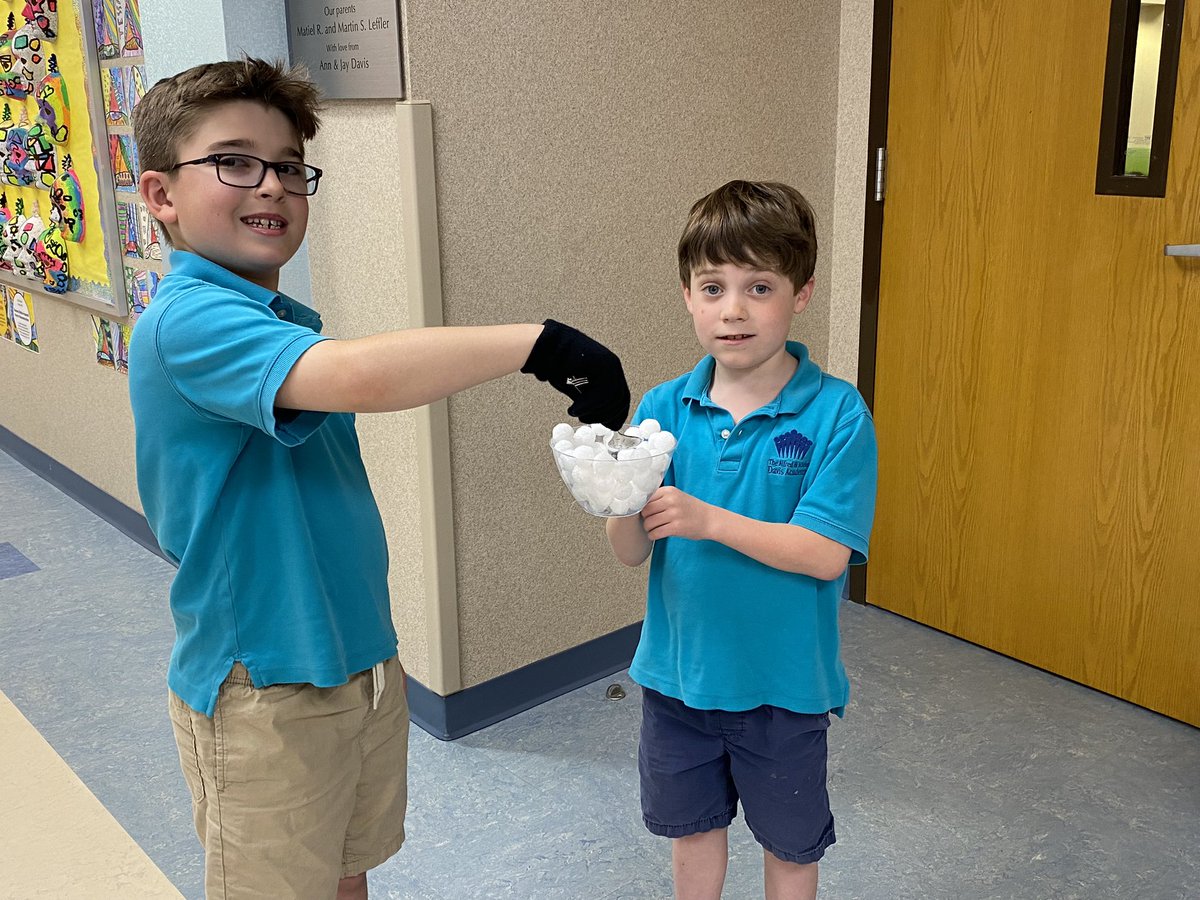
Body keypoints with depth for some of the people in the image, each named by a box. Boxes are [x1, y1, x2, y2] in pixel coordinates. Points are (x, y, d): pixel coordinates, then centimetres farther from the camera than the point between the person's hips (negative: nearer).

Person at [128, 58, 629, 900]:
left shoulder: (290, 326, 8)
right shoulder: (188, 320, -23)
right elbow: (354, 376, -41)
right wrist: (538, 342, -37)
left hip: (363, 663, 8)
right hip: (267, 692, -8)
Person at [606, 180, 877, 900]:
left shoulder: (837, 414, -17)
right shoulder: (664, 408, -8)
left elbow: (825, 554, -22)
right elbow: (632, 553, -8)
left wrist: (708, 519, -32)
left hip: (783, 679, -3)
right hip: (679, 670, 3)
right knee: (693, 826, 24)